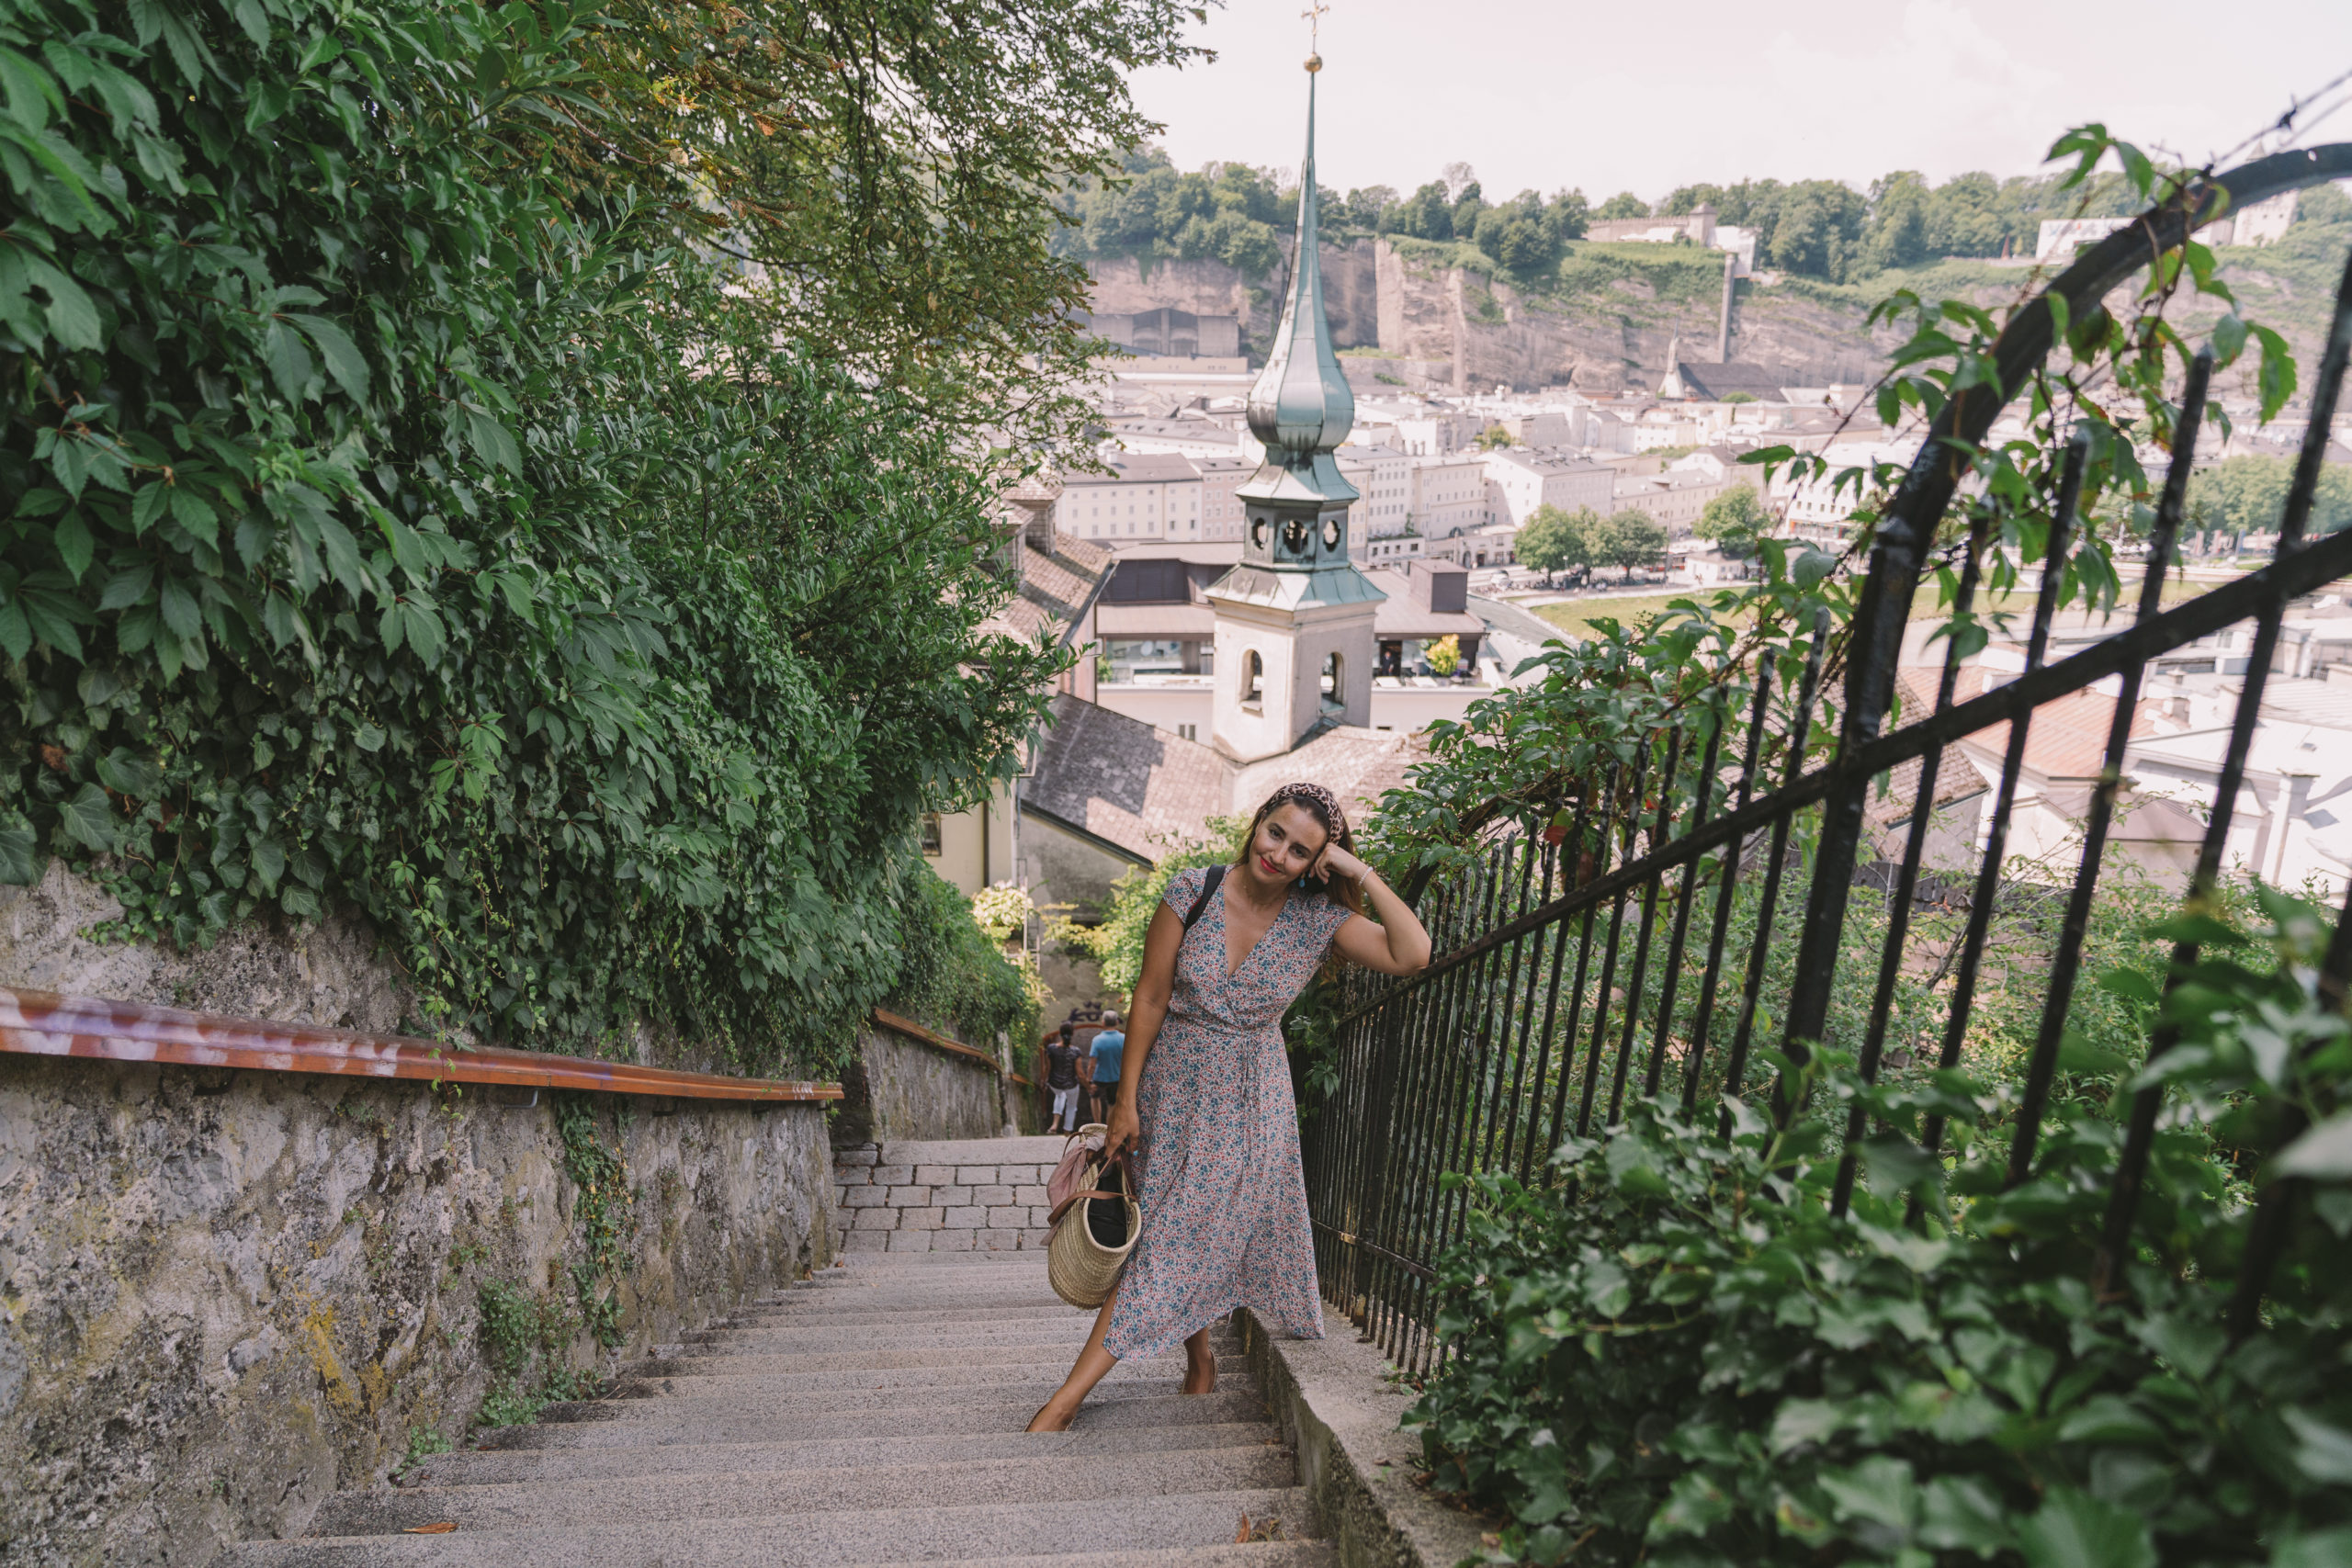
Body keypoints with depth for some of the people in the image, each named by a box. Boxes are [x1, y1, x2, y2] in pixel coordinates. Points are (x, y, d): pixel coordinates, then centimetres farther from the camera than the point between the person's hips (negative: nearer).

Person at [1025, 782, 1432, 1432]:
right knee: (1186, 1232, 9)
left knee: (1177, 1238, -2)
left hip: (1248, 1100, -1)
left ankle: (1072, 1391, 5)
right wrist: (1126, 1099, -5)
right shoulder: (1193, 891, -11)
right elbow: (1151, 996, -6)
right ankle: (1199, 1359, 33)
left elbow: (1412, 955, -20)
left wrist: (1361, 873, -21)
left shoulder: (1318, 921, -9)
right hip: (1171, 1085, 1)